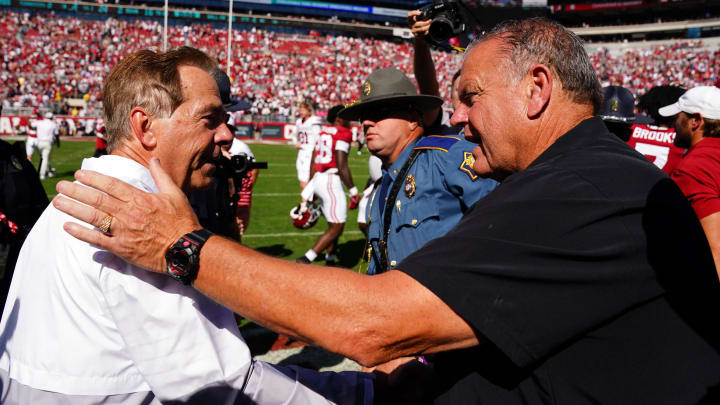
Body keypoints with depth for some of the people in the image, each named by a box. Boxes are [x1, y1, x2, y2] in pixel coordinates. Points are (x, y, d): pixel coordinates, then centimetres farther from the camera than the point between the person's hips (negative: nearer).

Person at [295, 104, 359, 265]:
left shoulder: (323, 132, 16)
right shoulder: (343, 134, -9)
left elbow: (313, 161, 17)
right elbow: (341, 165, -16)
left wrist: (310, 189, 23)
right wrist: (353, 191, -12)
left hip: (318, 179, 9)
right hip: (331, 180, -9)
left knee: (334, 225, 20)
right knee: (336, 228, -3)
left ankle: (330, 261, 26)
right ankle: (305, 260, -8)